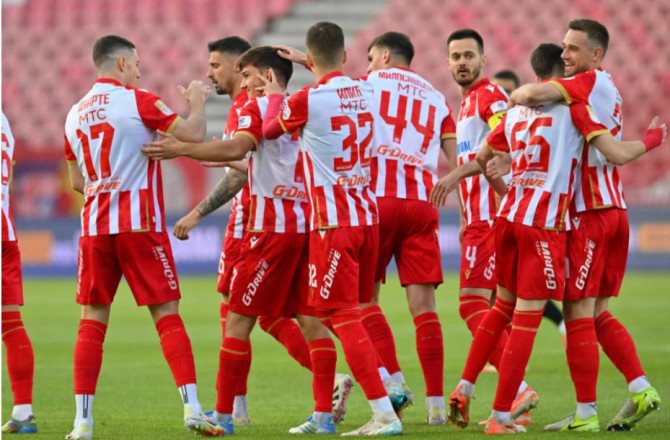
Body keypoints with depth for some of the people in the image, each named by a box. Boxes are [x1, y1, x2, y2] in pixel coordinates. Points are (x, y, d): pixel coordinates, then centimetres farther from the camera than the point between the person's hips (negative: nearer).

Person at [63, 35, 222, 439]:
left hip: (95, 227, 4)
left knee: (93, 320, 6)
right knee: (167, 314, -1)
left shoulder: (76, 113, 12)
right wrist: (197, 101, 7)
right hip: (140, 224, -4)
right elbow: (193, 134, -11)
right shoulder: (138, 101, -5)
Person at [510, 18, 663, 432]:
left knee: (578, 313, -4)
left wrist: (513, 98, -5)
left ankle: (586, 413, -2)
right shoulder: (607, 89, 17)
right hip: (614, 210, 9)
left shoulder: (591, 83, -11)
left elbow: (534, 94, -28)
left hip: (590, 212, -9)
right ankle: (641, 389, 9)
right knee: (597, 313, 15)